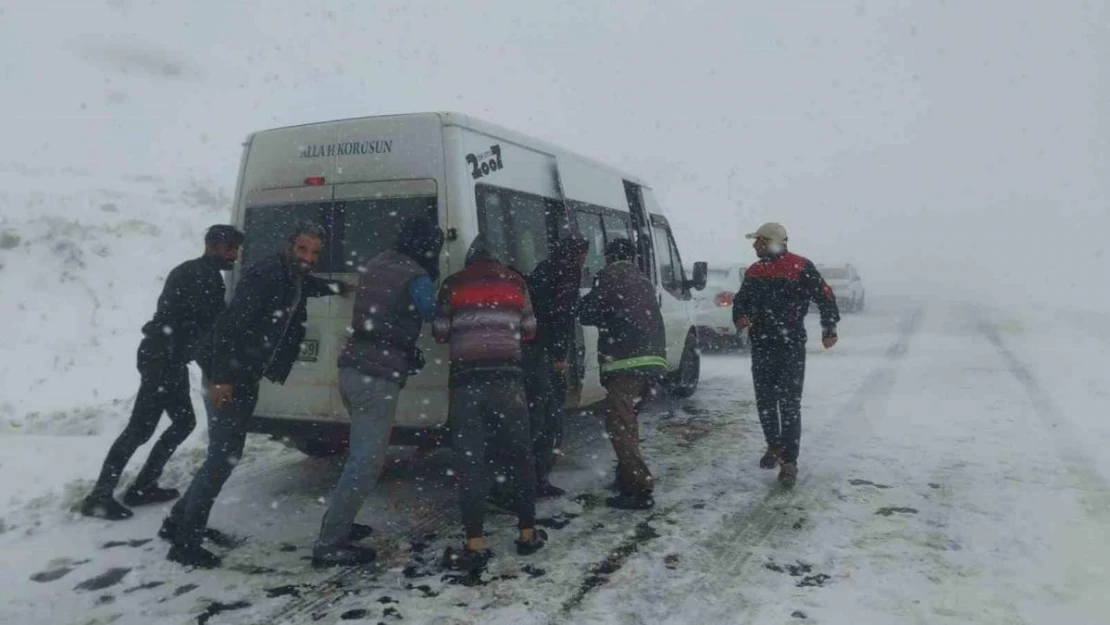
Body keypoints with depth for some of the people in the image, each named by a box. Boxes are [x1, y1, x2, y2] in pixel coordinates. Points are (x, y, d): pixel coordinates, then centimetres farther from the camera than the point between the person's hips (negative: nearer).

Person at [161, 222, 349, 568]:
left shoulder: (294, 280, 10)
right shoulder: (266, 274, -18)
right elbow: (230, 324, -25)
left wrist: (336, 287, 32)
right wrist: (222, 377, -27)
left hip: (245, 377, 10)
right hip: (226, 375, -10)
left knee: (226, 454, 17)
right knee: (223, 456, -8)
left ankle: (179, 522, 30)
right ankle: (185, 543, 1)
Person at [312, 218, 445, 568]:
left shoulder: (376, 265, 14)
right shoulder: (416, 278, -10)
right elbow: (435, 318, 1)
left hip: (353, 368, 9)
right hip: (377, 376, -9)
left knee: (362, 453, 21)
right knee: (368, 461, -6)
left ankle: (337, 524, 27)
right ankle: (329, 546, -5)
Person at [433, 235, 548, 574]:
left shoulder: (452, 284, 10)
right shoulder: (515, 281, 13)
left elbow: (440, 333, 9)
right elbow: (529, 330, 14)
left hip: (466, 378, -1)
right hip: (507, 376, 1)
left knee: (470, 461, 0)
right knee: (519, 454, 12)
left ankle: (475, 545, -2)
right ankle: (527, 533, 19)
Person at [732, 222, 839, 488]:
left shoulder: (801, 268, -8)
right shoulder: (753, 271, 11)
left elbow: (825, 297, -3)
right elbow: (740, 300, 18)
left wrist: (829, 329, -5)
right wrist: (740, 316, -4)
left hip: (792, 348, -6)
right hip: (761, 347, 6)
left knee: (789, 404, -5)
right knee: (764, 401, 14)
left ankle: (789, 463, -2)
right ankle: (774, 446, 34)